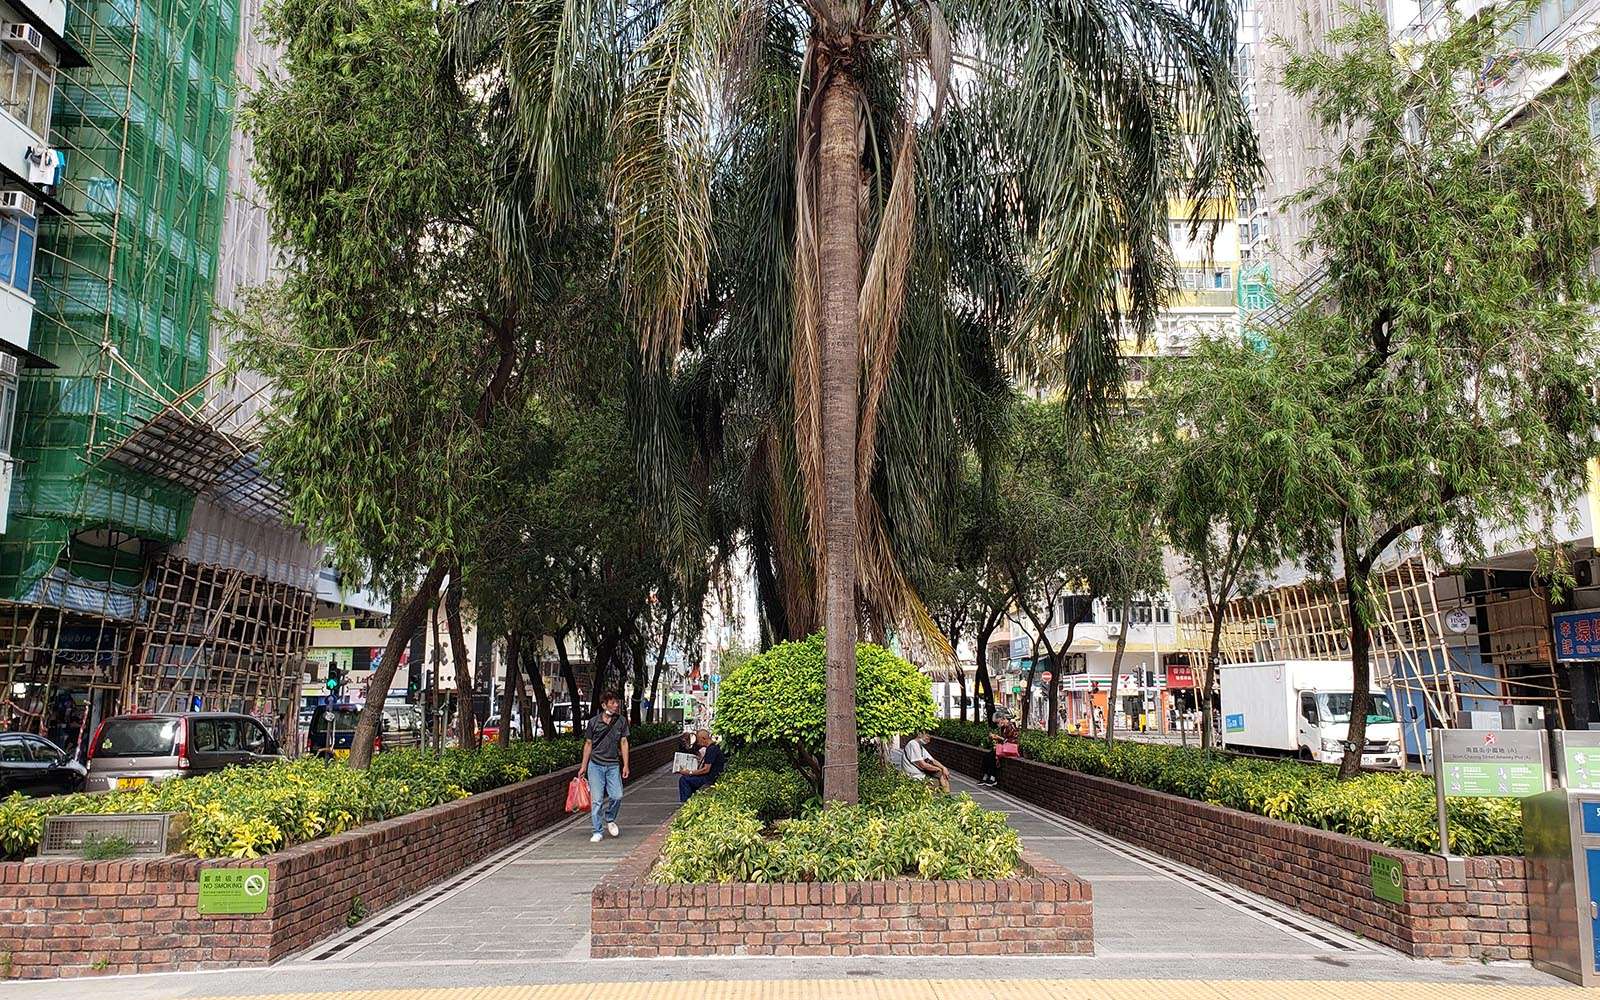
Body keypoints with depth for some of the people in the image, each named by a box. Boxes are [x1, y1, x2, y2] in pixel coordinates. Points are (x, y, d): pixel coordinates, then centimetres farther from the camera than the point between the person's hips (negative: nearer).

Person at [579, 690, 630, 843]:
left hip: (613, 765, 2)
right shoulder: (593, 722, -2)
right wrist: (583, 766, 7)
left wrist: (625, 765, 3)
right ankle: (598, 832, 8)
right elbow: (588, 744, 6)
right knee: (596, 799, -3)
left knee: (617, 796, -7)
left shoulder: (621, 720, 2)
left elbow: (623, 742, 6)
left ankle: (610, 819, 23)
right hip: (595, 765, -2)